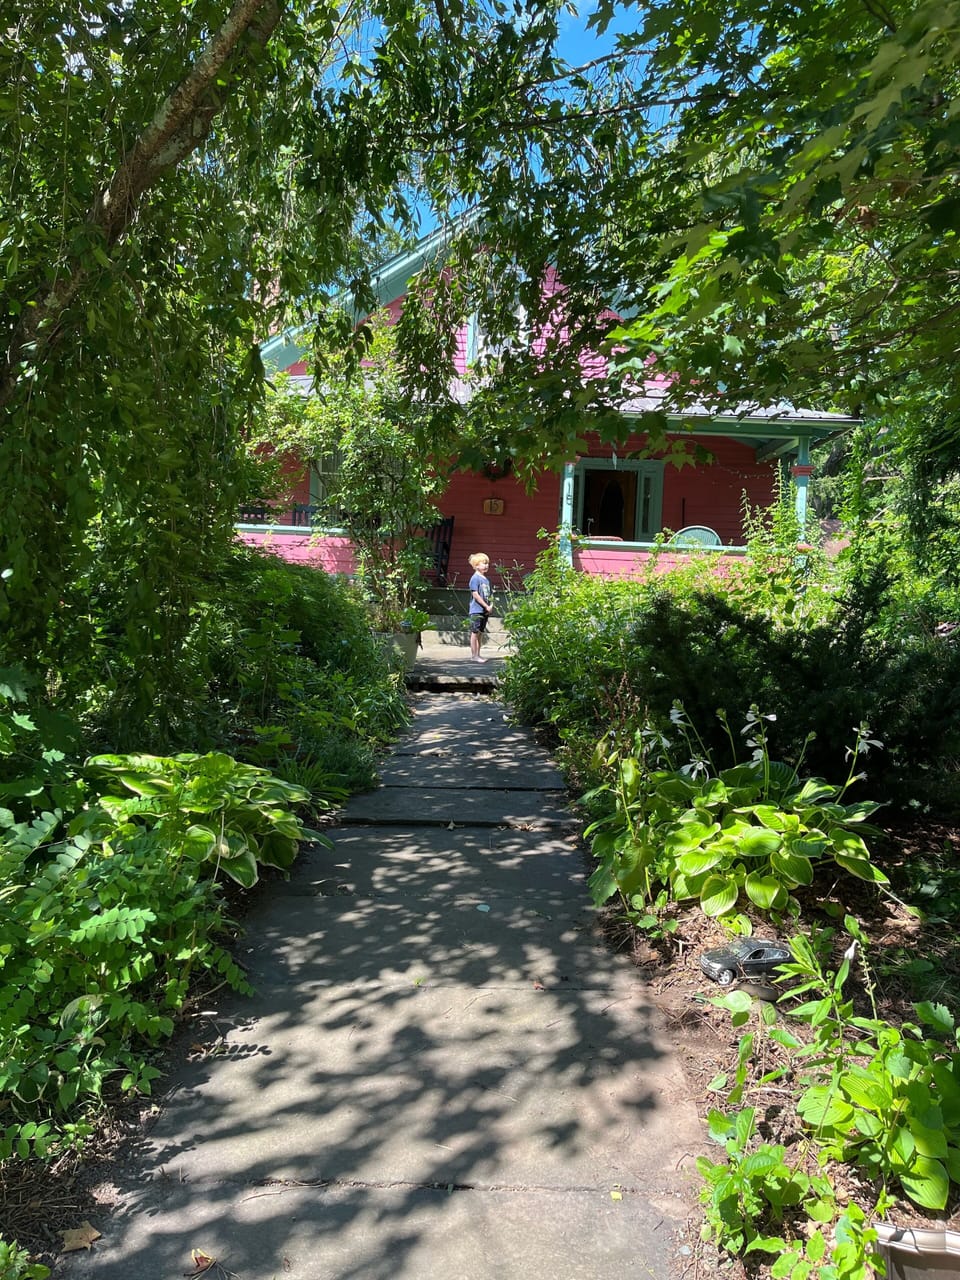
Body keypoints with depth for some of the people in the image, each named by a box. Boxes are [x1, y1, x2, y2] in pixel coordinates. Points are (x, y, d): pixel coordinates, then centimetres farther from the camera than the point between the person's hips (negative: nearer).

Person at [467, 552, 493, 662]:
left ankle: (478, 655, 17)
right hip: (477, 610, -8)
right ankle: (473, 656, 0)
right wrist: (486, 606, -16)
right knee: (475, 633, -3)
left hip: (485, 611, 8)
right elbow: (475, 594, -17)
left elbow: (490, 594, 18)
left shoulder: (486, 579, 15)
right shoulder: (475, 578, -11)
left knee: (480, 633, 12)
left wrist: (491, 606, 0)